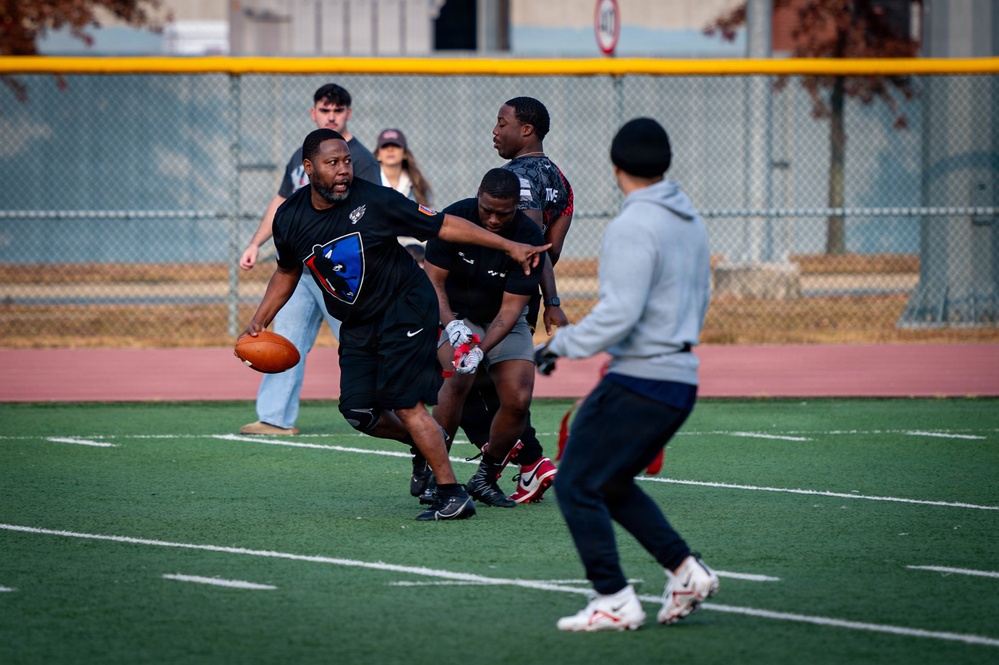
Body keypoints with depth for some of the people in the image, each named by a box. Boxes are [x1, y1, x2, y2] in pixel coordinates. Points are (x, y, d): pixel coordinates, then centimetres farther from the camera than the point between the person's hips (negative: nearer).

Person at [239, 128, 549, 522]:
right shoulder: (290, 219, -4)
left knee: (402, 401, -16)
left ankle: (453, 496, -11)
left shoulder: (373, 201, -18)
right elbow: (287, 271, 16)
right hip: (357, 324, 6)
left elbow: (442, 225, -12)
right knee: (358, 411, -4)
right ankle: (425, 443, 26)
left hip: (406, 307, -6)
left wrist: (509, 246, -14)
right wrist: (259, 321, 10)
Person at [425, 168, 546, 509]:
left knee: (518, 400, -15)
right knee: (459, 376, -29)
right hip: (455, 313, -1)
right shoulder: (454, 218, -21)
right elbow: (433, 280, -18)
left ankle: (485, 477, 8)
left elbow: (511, 307, -22)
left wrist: (482, 347, -37)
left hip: (503, 323, 1)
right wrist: (451, 325, -35)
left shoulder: (529, 238, -22)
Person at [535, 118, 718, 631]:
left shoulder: (633, 228, -16)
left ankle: (614, 602, -5)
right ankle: (685, 571, 12)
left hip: (637, 383, -9)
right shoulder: (689, 221, 13)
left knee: (576, 486, -2)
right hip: (680, 381, 9)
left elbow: (618, 313, -23)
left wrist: (558, 346, -14)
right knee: (611, 485, 21)